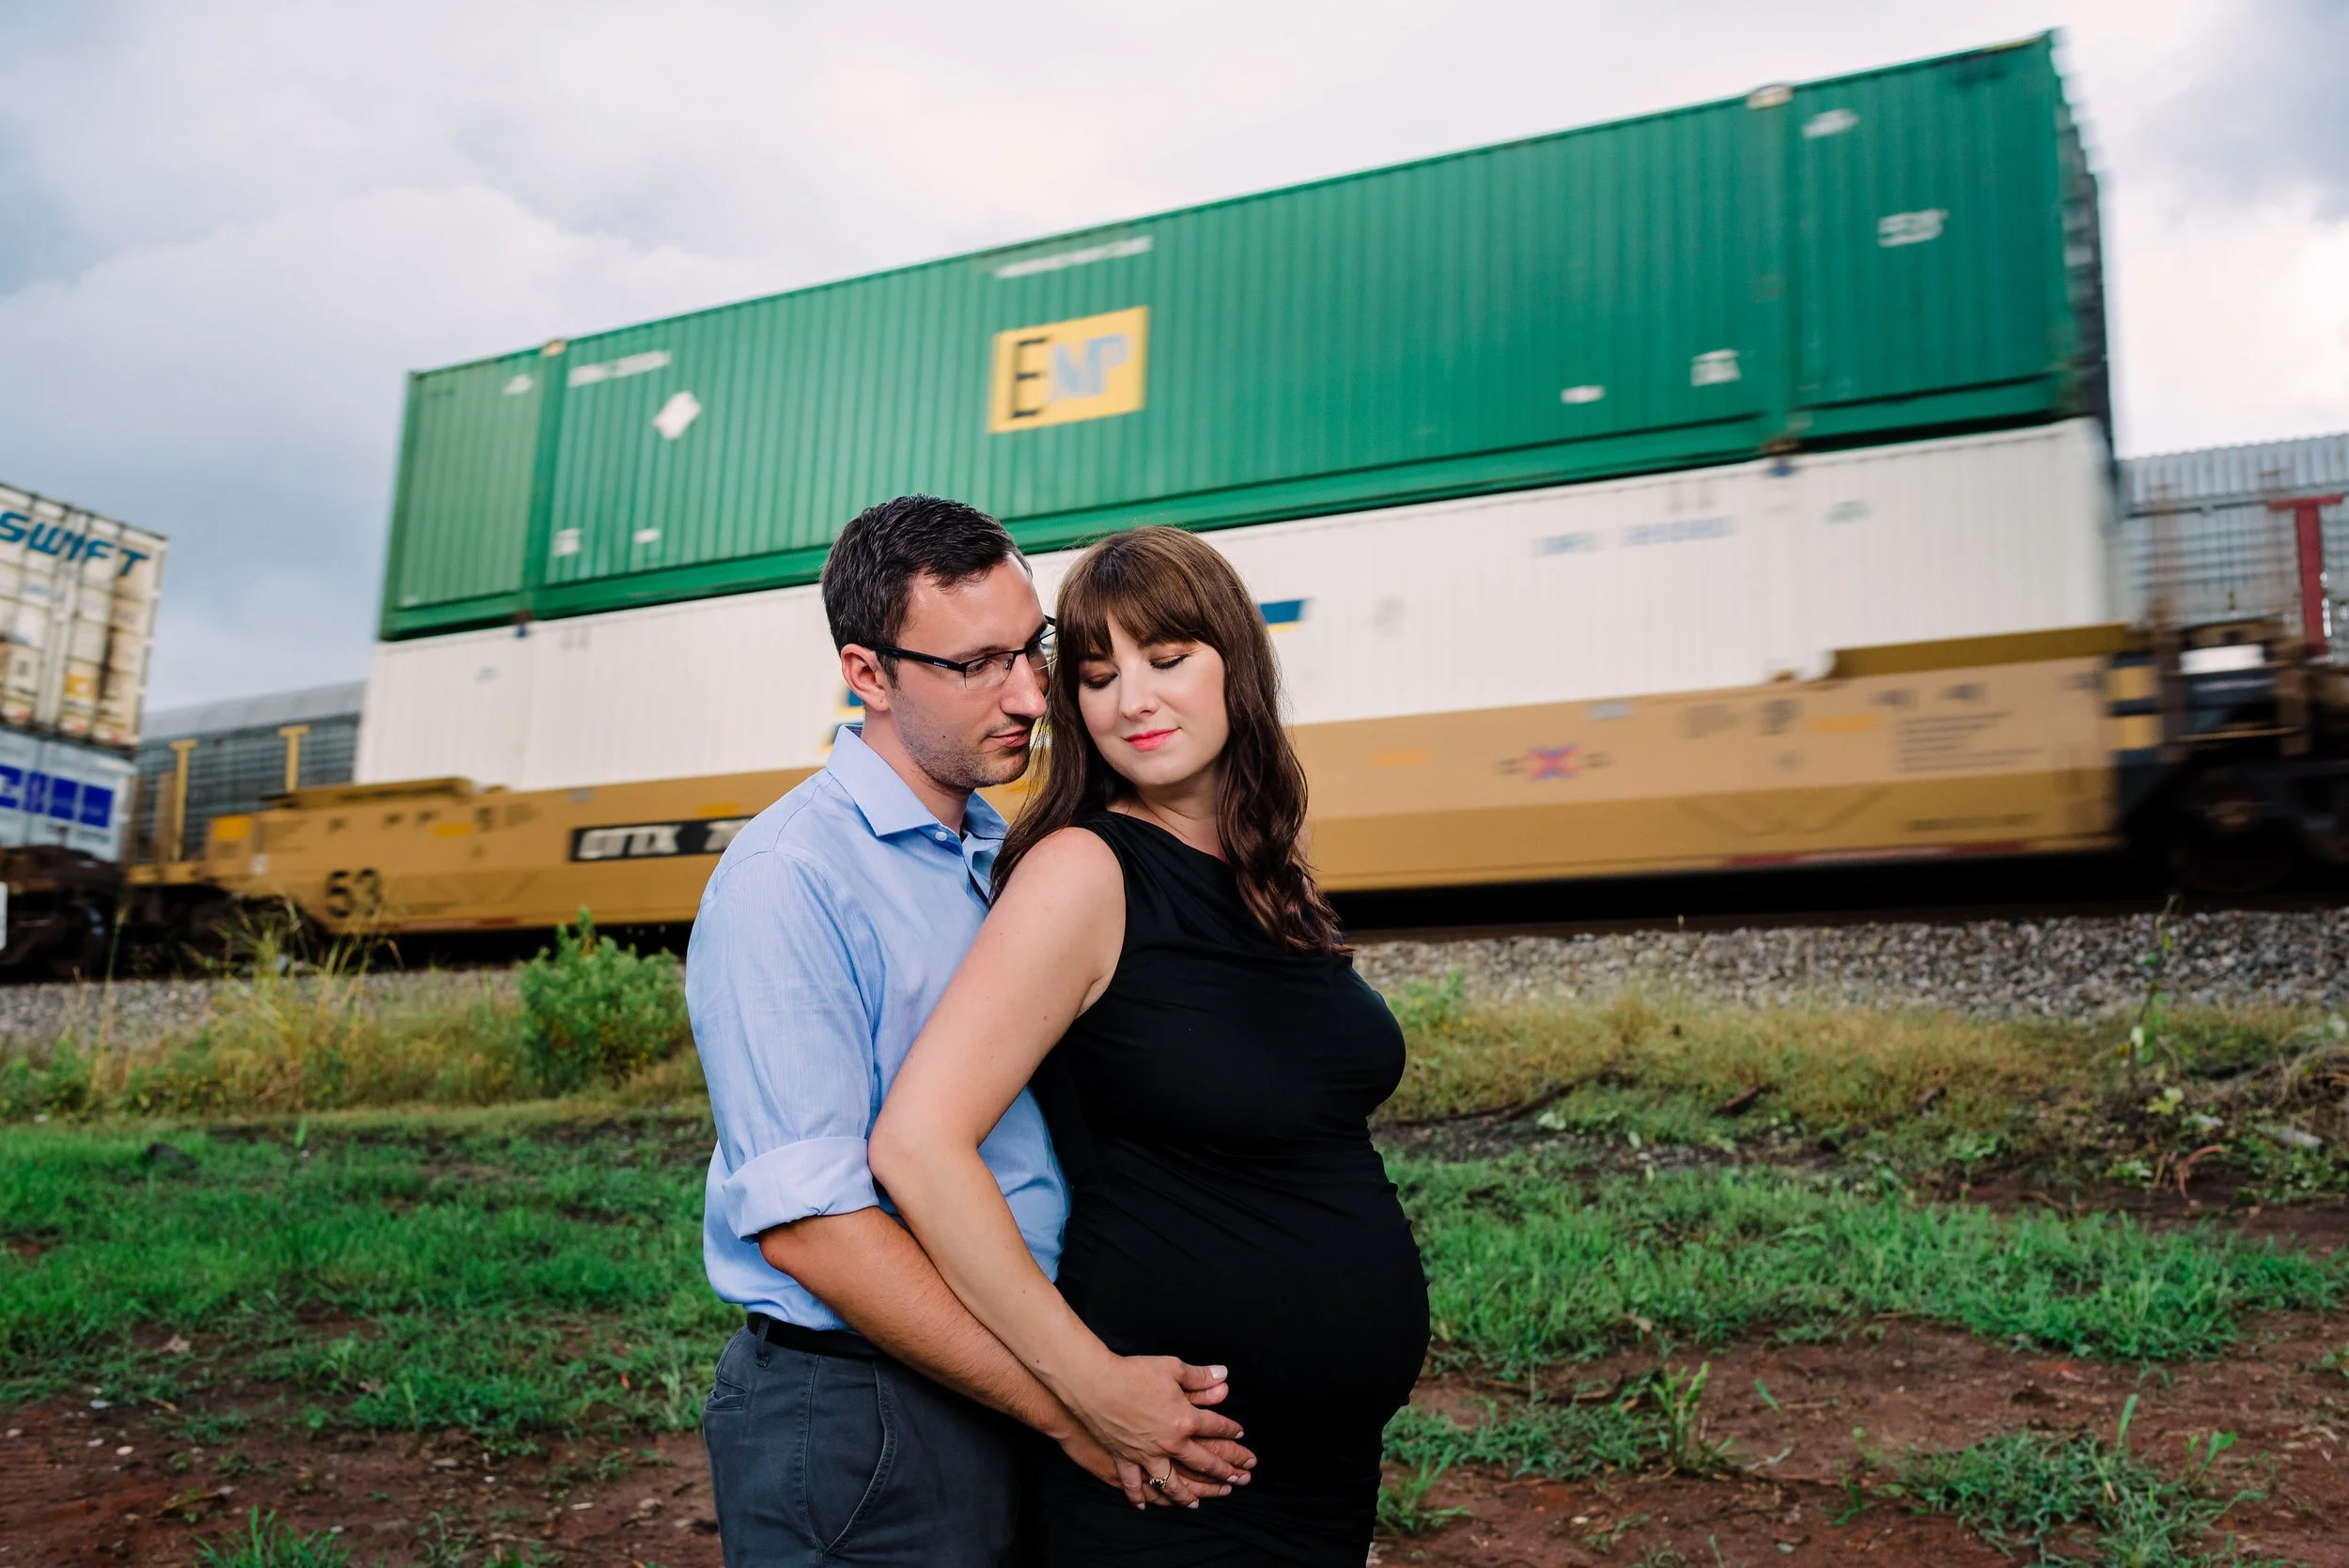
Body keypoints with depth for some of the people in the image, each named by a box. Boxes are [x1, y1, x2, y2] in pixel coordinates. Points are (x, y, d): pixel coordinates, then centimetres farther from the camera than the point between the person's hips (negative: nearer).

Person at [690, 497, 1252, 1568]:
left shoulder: (1005, 855, 9)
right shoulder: (786, 882, -18)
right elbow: (804, 1223, -23)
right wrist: (1068, 1406, -21)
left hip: (1009, 1389, 7)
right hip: (858, 1427, -7)